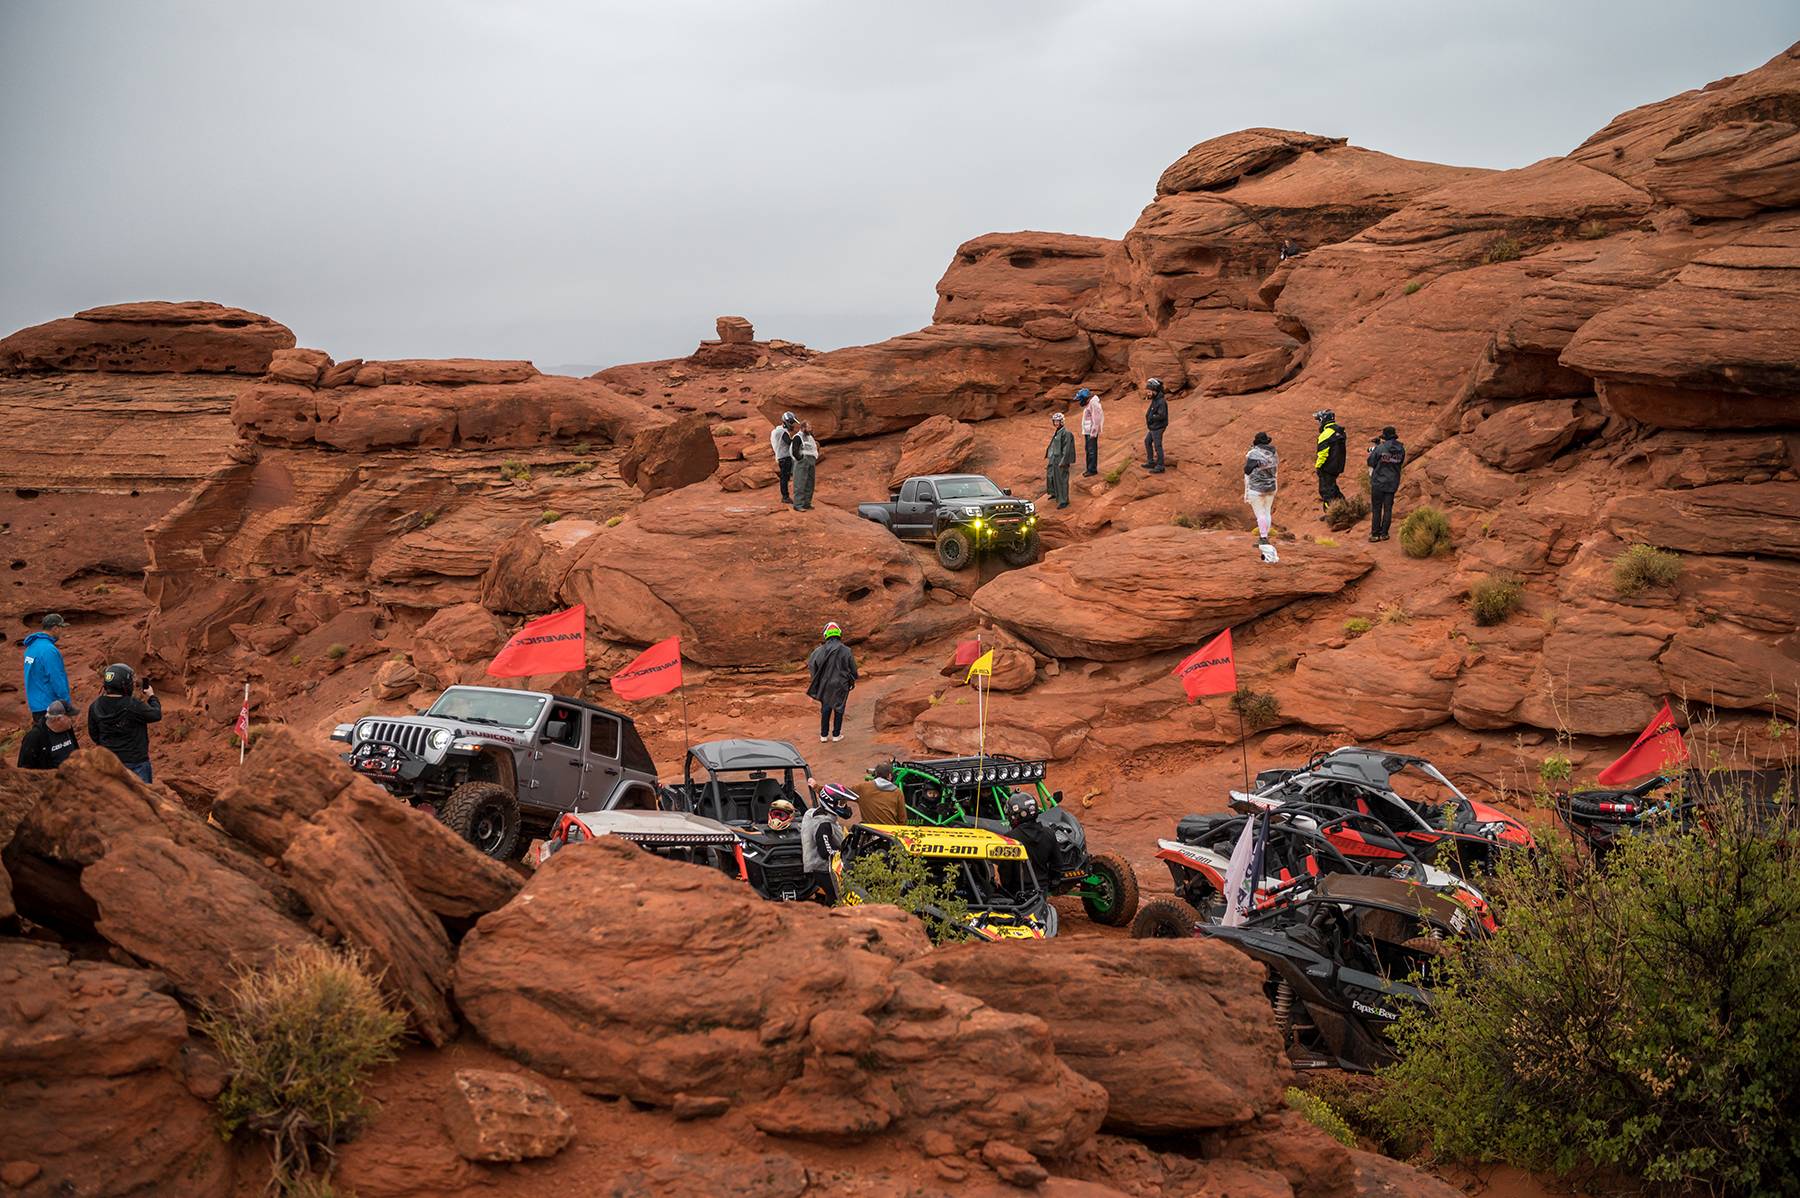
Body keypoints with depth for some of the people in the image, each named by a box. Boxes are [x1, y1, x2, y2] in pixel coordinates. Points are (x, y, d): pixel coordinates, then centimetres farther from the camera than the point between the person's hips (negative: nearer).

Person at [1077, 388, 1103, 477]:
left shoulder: (1093, 404, -14)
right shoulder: (1088, 404, 19)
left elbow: (1096, 420, -20)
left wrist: (1093, 433, -21)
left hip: (1092, 433, -10)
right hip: (1087, 432, 10)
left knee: (1092, 451, -8)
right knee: (1088, 450, 12)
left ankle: (1092, 469, -7)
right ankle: (1089, 469, 17)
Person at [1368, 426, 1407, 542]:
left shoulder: (1380, 448, -15)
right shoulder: (1401, 449, -1)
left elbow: (1371, 462, -6)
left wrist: (1373, 450, 12)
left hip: (1378, 482, -4)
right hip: (1392, 483, 4)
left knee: (1376, 508, 3)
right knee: (1388, 508, 11)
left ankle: (1375, 534, 3)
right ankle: (1384, 533, 12)